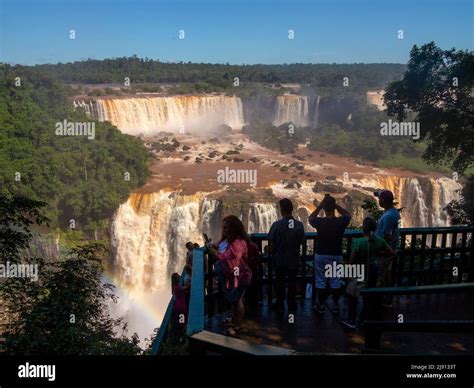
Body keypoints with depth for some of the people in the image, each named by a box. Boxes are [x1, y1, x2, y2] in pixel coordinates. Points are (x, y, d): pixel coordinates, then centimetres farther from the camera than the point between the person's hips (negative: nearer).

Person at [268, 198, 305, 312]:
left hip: (280, 260, -1)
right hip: (294, 259, 2)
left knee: (280, 282, 15)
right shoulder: (299, 225, -12)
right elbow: (301, 241, -1)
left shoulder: (277, 225, -20)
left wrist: (272, 254, 6)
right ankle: (292, 305, 26)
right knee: (292, 282, 16)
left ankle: (280, 304, 26)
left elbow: (271, 243, -13)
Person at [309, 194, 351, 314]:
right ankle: (335, 306, 21)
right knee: (335, 281, 14)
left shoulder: (319, 222, -16)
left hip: (321, 256, -1)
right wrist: (335, 204, 0)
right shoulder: (341, 222, -14)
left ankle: (320, 306, 19)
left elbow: (311, 217, 7)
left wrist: (320, 205, -1)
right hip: (336, 256, 1)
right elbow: (347, 214, 10)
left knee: (320, 281, 10)